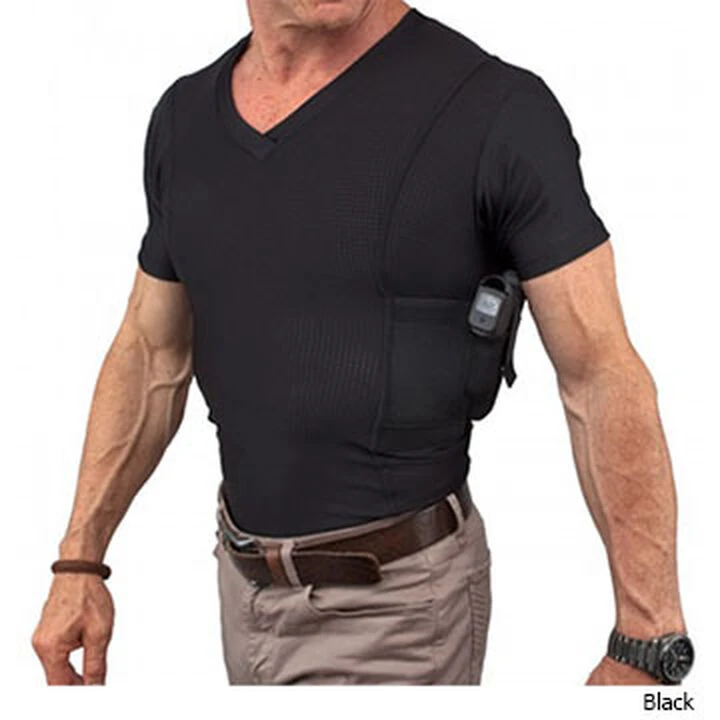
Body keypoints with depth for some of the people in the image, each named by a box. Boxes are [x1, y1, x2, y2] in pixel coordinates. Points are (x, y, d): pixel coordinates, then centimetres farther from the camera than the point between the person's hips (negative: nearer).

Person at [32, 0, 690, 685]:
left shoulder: (497, 108, -15)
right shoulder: (183, 114, 3)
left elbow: (603, 376, -16)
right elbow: (151, 353, 12)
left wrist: (647, 642, -21)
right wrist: (79, 561, 7)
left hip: (396, 600, -6)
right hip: (244, 577, 6)